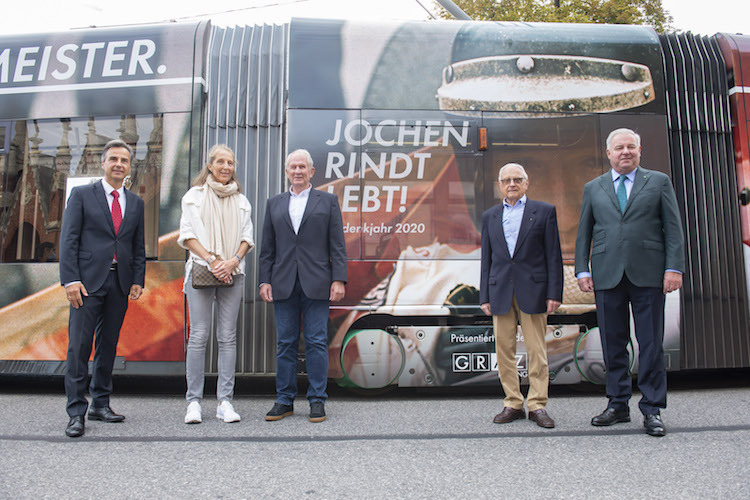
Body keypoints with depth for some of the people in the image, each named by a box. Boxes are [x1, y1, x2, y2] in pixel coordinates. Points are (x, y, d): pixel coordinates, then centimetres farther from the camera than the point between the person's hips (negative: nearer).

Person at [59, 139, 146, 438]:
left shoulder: (135, 203, 15)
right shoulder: (82, 195, 4)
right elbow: (68, 240, -2)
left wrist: (138, 281, 5)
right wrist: (70, 279, -11)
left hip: (120, 283, 4)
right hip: (88, 281, -4)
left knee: (108, 346, 9)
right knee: (79, 346, -5)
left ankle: (101, 405, 20)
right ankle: (76, 413, 2)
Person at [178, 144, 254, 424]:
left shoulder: (241, 201, 16)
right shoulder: (194, 195, 9)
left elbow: (247, 237, 11)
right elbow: (187, 235, 1)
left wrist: (233, 260, -8)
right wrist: (212, 260, -12)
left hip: (232, 273, 2)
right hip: (201, 270, -2)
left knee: (228, 337, 0)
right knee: (199, 335, -6)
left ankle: (225, 401, 4)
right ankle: (194, 402, 2)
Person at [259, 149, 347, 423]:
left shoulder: (328, 201, 8)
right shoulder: (274, 204, 15)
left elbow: (337, 245, 2)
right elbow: (267, 248, 13)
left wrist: (338, 280, -7)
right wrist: (265, 281, 4)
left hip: (316, 284, -2)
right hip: (283, 284, 3)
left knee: (317, 342, 0)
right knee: (285, 342, 6)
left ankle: (317, 400, 9)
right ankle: (284, 400, 15)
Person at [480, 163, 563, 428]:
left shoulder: (544, 211, 6)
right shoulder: (490, 216, 14)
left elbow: (553, 255, 2)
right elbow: (486, 259, 14)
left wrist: (554, 293, -5)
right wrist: (484, 296, 7)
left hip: (532, 290, -3)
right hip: (500, 292, 3)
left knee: (536, 351, 0)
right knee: (504, 351, 4)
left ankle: (537, 405, 9)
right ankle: (513, 404, 14)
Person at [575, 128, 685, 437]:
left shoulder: (659, 182, 11)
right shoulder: (593, 188, 15)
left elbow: (673, 227, 5)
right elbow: (584, 233, 13)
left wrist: (674, 267, -5)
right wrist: (582, 270, 4)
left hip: (648, 274, -1)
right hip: (607, 275, 2)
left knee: (651, 343, 1)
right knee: (613, 343, 5)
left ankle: (652, 409, 10)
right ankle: (618, 405, 16)